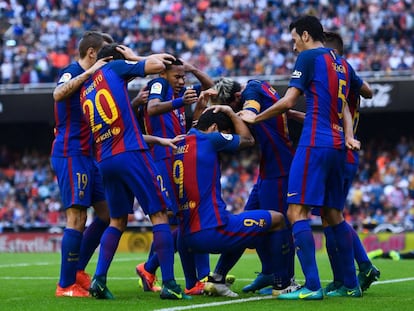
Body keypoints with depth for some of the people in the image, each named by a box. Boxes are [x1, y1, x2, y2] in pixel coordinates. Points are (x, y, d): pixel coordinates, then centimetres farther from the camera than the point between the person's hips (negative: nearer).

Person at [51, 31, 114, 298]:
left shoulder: (89, 77, 17)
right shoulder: (72, 72, -10)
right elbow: (58, 94, -33)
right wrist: (89, 72, -33)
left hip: (86, 155, 10)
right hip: (71, 154, -10)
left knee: (106, 212, 11)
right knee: (77, 218, -10)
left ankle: (78, 270, 18)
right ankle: (66, 285, -6)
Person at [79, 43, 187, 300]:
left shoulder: (85, 91, 21)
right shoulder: (114, 68, 2)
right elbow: (157, 65, 0)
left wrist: (157, 140, 28)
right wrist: (134, 58, 18)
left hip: (104, 160, 7)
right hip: (131, 154, -7)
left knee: (117, 220, 18)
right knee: (159, 214, -1)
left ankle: (99, 279, 6)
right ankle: (169, 284, -7)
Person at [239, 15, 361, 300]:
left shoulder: (309, 57, -4)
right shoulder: (342, 64, 20)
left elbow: (287, 102, -6)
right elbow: (344, 107, 17)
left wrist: (255, 118, 6)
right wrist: (348, 136, 2)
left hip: (314, 144, -8)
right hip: (337, 147, 8)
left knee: (297, 212, -10)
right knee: (334, 215, 14)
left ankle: (312, 286, -18)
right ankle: (351, 284, 14)